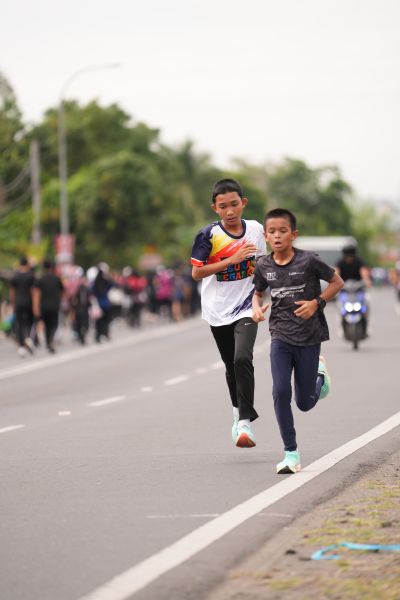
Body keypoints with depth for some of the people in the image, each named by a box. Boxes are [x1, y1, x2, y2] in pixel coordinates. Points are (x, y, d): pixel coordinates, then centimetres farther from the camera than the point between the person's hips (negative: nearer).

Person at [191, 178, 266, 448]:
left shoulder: (256, 229, -1)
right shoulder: (209, 235, -10)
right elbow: (196, 273, -15)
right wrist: (232, 260, -21)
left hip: (246, 309, 0)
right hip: (218, 311, 0)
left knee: (242, 359, -21)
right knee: (231, 367, 14)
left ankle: (246, 423, -21)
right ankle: (239, 416, 36)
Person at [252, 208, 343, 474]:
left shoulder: (308, 261, -12)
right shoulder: (264, 266, -2)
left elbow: (337, 282, -1)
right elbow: (258, 293, 16)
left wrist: (316, 303, -14)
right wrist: (257, 308, -5)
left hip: (309, 336, -2)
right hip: (280, 337, 2)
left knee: (305, 402, 5)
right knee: (281, 392, -13)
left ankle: (319, 372, 39)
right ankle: (291, 453, -4)